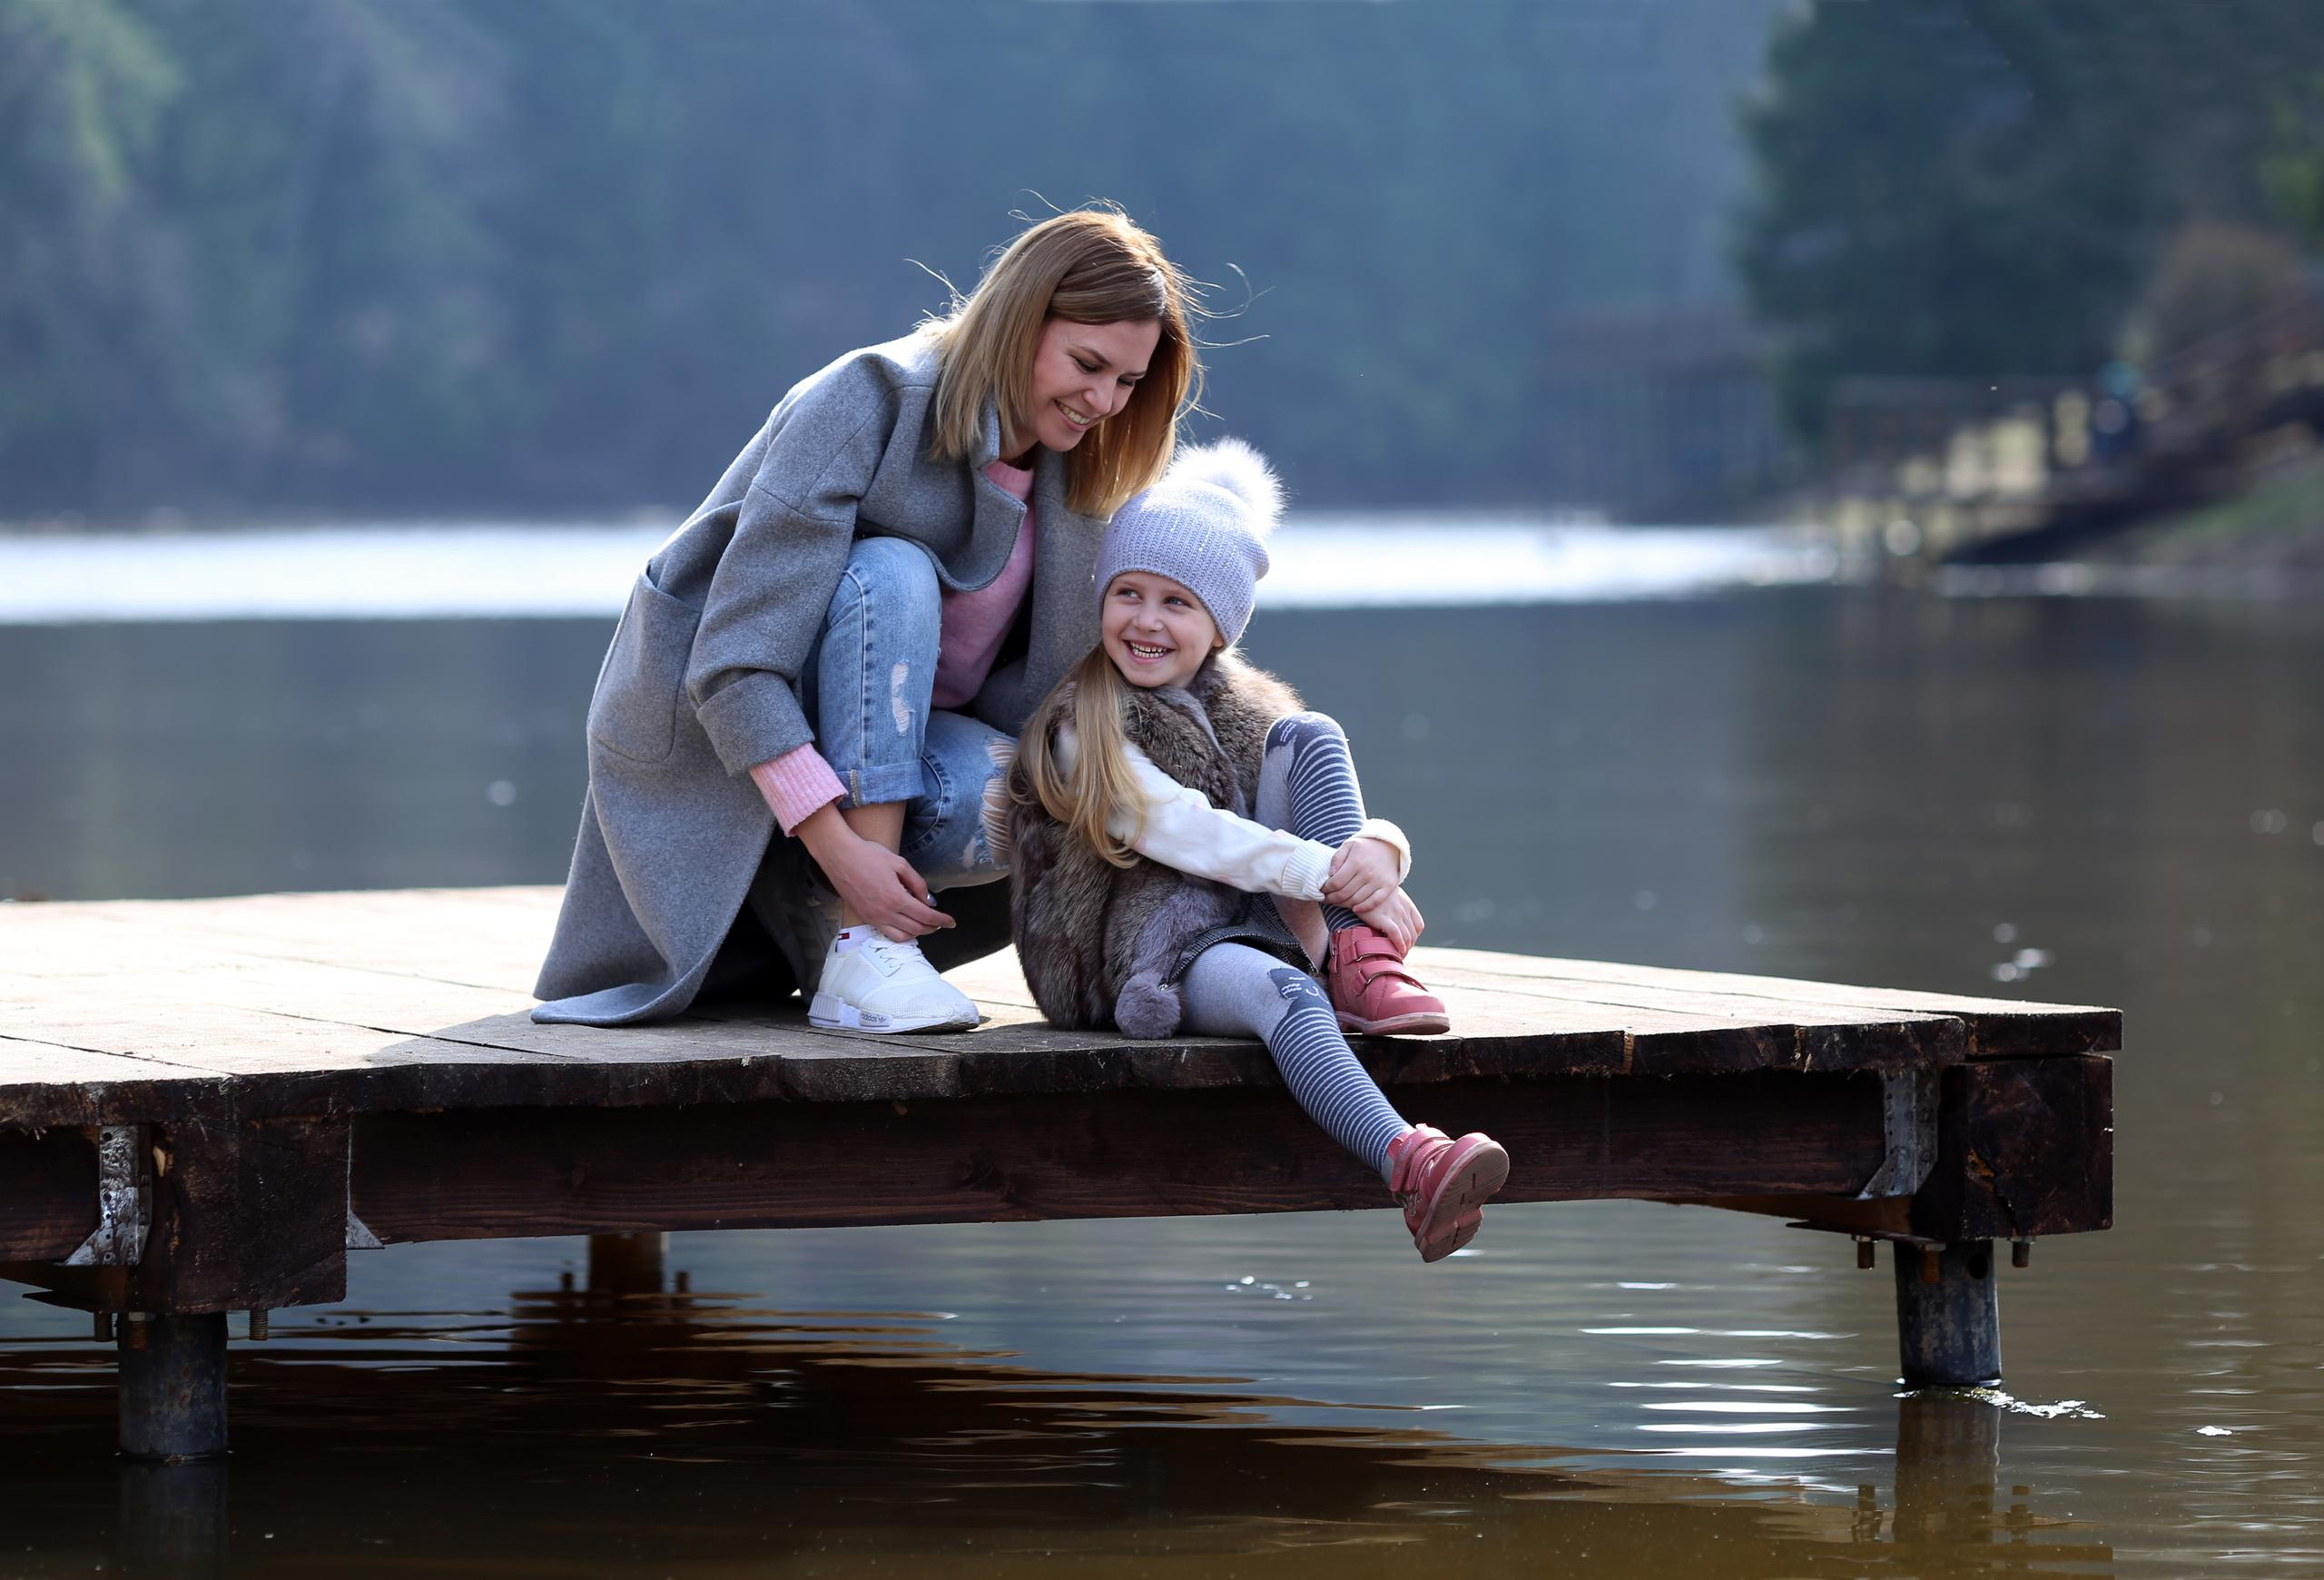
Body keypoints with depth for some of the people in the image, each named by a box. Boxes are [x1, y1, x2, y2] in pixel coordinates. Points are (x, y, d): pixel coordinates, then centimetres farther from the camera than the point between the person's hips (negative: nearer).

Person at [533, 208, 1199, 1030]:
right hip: (708, 742, -5)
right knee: (889, 575, -32)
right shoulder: (869, 401, -20)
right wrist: (837, 842, -35)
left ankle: (806, 916, 1)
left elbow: (1044, 687, -6)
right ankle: (860, 956, -35)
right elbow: (734, 662, -28)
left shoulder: (1069, 477, 2)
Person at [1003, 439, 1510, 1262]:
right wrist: (1329, 874, -26)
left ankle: (1362, 967, -21)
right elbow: (1184, 832, -17)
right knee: (1280, 991, -39)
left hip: (1252, 921, 6)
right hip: (1150, 956, -6)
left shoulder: (1242, 711, 16)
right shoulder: (1079, 729, -3)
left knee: (1307, 739, -6)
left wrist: (1375, 849, -20)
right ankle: (1413, 1168, -64)